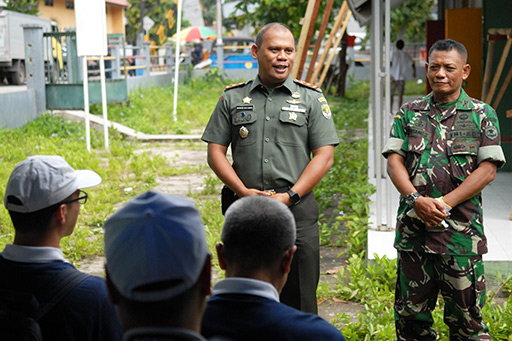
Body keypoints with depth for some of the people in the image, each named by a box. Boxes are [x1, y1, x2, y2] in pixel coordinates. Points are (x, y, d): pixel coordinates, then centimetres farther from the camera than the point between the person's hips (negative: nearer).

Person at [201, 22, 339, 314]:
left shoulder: (312, 99, 7)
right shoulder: (232, 98, 11)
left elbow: (324, 156, 0)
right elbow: (216, 152, 7)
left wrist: (290, 196, -10)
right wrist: (244, 191, -7)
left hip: (297, 210, -1)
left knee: (299, 298, 1)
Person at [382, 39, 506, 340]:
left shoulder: (482, 115, 3)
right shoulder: (409, 113, 11)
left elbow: (488, 170, -4)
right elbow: (394, 160, 4)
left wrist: (444, 203, -14)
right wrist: (416, 199, -14)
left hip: (461, 229, -3)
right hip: (413, 225, 3)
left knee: (465, 314, 3)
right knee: (411, 310, 10)